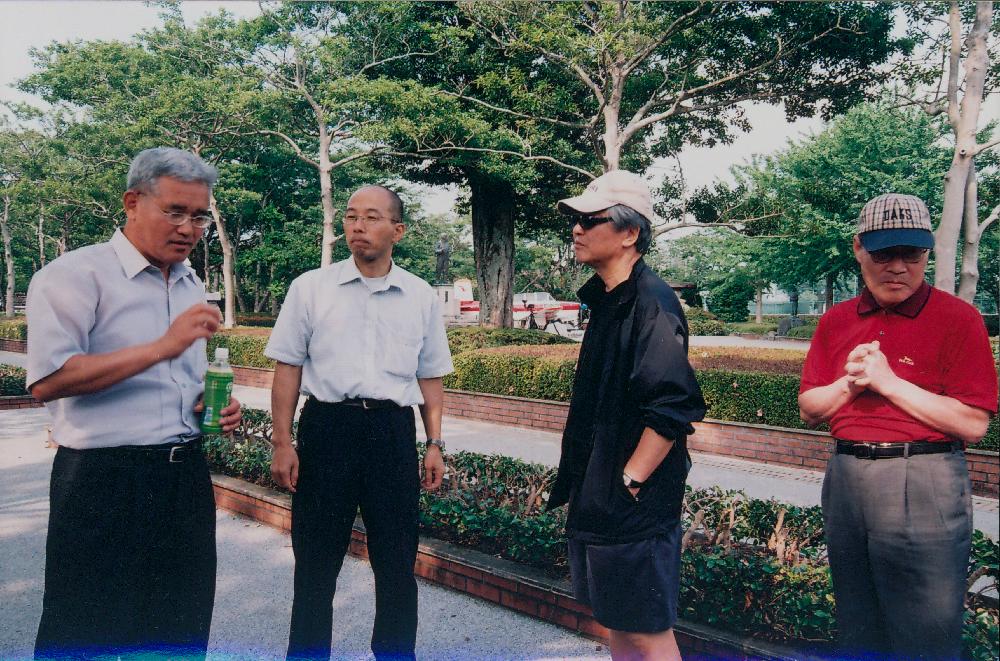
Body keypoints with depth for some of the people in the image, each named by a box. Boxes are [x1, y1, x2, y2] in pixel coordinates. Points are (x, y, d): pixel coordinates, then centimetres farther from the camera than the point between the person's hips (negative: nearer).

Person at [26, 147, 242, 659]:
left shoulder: (193, 286, 13)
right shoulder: (76, 274, -9)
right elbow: (47, 381, -21)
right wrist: (162, 346, -24)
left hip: (185, 477, 7)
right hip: (104, 482, -6)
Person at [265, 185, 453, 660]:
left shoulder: (421, 297, 6)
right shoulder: (310, 288, 1)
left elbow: (430, 377, 11)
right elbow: (288, 368, 3)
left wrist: (434, 445, 7)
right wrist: (282, 443, -2)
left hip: (394, 431, 2)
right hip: (326, 426, -1)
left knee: (397, 562, 11)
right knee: (316, 561, 9)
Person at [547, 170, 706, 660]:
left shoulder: (651, 303, -18)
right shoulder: (605, 300, 11)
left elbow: (673, 409, -25)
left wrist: (630, 481, -18)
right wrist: (582, 484, 16)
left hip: (634, 505, -9)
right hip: (596, 499, 9)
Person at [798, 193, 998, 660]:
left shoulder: (958, 319, -7)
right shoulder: (836, 321, 8)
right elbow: (809, 409, 9)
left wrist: (888, 380, -17)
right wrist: (849, 382, -10)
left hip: (924, 487, -5)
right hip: (846, 477, 5)